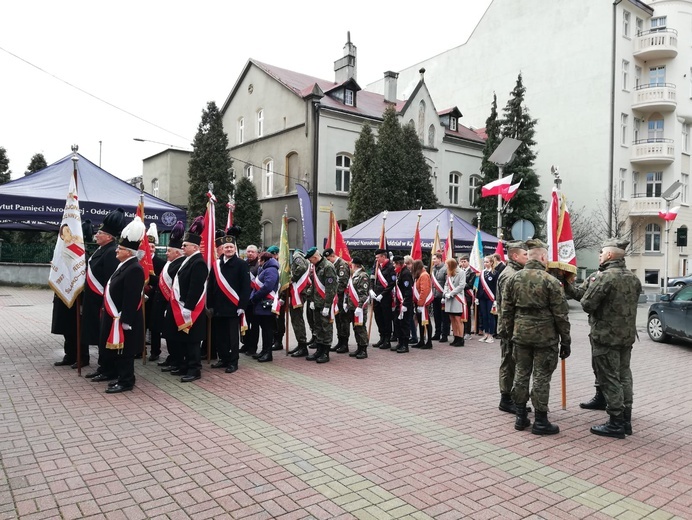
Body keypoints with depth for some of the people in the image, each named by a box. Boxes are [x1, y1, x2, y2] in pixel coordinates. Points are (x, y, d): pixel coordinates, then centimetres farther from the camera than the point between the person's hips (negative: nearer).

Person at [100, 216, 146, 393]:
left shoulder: (134, 269, -20)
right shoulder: (125, 265, 13)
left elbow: (131, 298, -23)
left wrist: (124, 320, -23)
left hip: (123, 319, -10)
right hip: (116, 317, 10)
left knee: (124, 351, -2)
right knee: (117, 351, 16)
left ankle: (126, 382, 7)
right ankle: (123, 378, 27)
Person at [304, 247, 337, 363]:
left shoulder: (328, 267, -16)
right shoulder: (316, 266, 11)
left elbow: (330, 288, -19)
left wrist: (327, 306, -20)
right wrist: (312, 300, 12)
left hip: (325, 303, -8)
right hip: (317, 303, 8)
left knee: (326, 327, 0)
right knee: (318, 327, 14)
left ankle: (325, 353, 8)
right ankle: (319, 350, 24)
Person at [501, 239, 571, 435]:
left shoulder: (514, 279, 2)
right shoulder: (550, 281, -11)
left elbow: (506, 310, 6)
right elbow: (561, 315, -9)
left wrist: (509, 333, 15)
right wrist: (565, 341, -1)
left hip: (521, 334, 5)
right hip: (545, 336, -4)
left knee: (521, 374, 12)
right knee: (541, 378, 3)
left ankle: (521, 417, 21)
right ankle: (540, 421, 12)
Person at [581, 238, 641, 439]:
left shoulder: (606, 277, -19)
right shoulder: (633, 278, 9)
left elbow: (587, 304, -19)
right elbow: (629, 303, 15)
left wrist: (591, 287, -1)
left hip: (606, 337, -8)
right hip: (627, 336, 9)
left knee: (609, 379, -1)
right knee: (624, 377, 15)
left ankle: (616, 423, 5)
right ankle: (626, 420, 24)